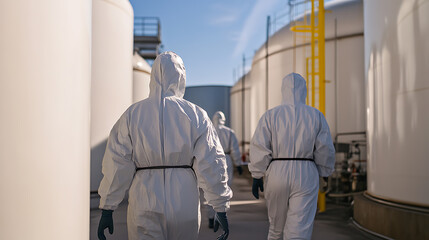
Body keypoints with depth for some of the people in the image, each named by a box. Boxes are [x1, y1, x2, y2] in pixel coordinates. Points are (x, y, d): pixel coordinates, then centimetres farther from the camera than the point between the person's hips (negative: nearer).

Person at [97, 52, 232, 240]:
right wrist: (221, 208, 5)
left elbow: (117, 165, -1)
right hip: (184, 206, 0)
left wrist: (107, 209, 6)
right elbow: (210, 166, -2)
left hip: (144, 205, 0)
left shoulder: (132, 115, 0)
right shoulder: (196, 115, -1)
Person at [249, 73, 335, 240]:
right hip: (306, 176, -1)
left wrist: (257, 177, 3)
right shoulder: (316, 116, 2)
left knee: (276, 225, 21)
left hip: (277, 174, 1)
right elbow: (325, 151, 4)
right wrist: (324, 173, 20)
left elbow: (259, 149, -4)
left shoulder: (270, 116, 0)